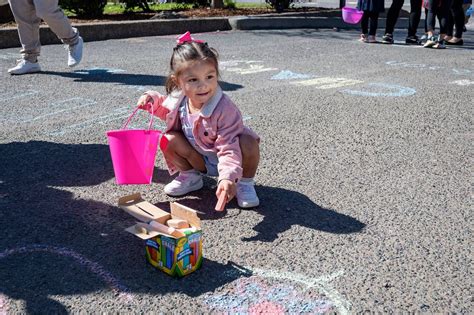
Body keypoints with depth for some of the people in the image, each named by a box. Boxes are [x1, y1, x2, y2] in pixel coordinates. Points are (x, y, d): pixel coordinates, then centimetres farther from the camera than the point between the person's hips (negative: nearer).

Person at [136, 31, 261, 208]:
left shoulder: (225, 109, -33)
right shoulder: (178, 99, -13)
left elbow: (228, 149, -35)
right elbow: (167, 110, 14)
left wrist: (228, 178, -49)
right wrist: (153, 100, -6)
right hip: (199, 159, 5)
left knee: (249, 143, -34)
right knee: (169, 140, -16)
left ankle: (245, 182, -5)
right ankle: (190, 176, 8)